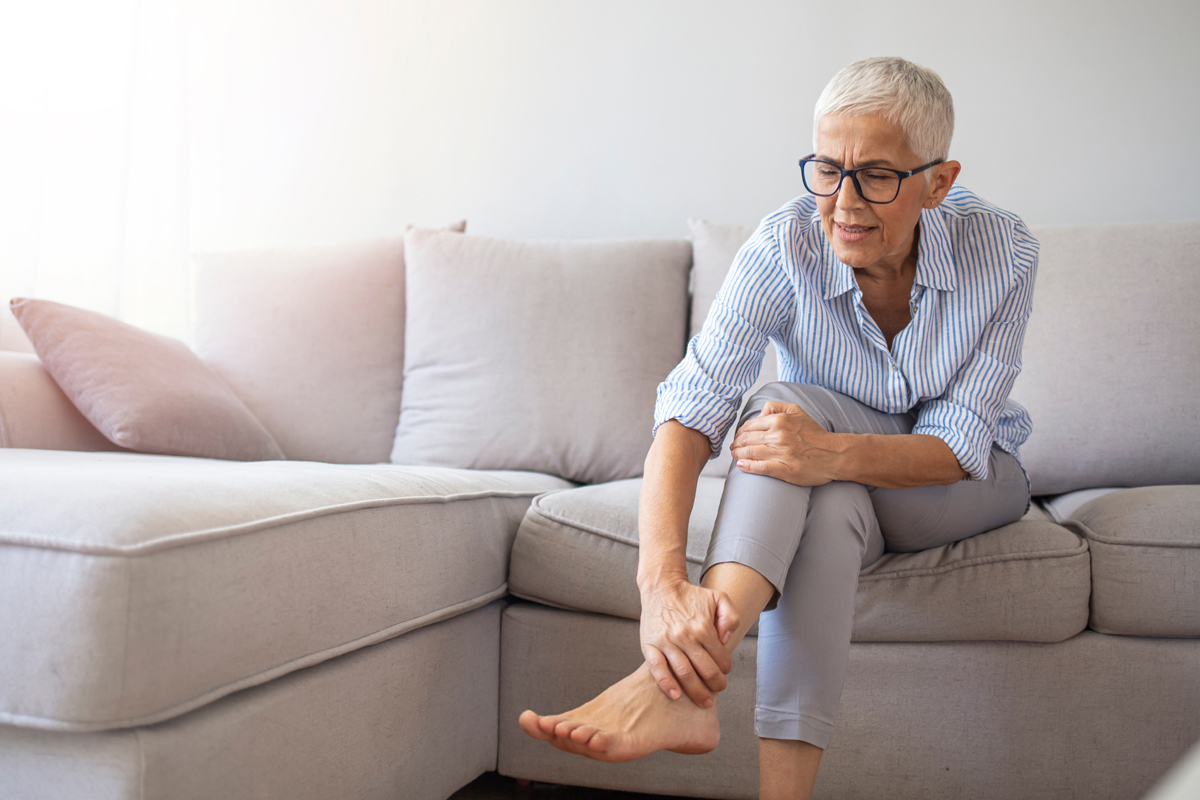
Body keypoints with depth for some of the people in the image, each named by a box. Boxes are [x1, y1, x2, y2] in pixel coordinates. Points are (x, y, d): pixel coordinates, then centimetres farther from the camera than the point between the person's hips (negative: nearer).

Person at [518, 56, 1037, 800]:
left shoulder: (1001, 251, -22)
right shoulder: (785, 248, -23)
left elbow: (958, 447, -23)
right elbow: (689, 413, -35)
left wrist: (833, 452, -46)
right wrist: (661, 579, -53)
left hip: (969, 485, -1)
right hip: (836, 492, 1)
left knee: (787, 402, -32)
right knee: (827, 510, -38)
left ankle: (676, 681, -47)